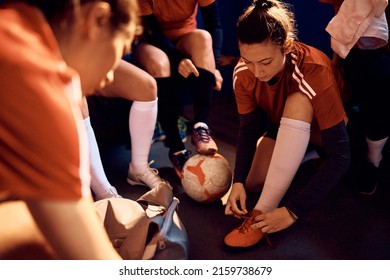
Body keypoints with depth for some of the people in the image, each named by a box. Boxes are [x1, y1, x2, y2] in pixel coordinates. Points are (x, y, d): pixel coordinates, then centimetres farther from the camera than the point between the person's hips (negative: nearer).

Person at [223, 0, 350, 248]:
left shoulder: (315, 72, -36)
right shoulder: (243, 73, -23)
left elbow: (341, 155, -36)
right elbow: (248, 128, -14)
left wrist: (294, 210, -41)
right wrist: (238, 181, -29)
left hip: (322, 128, -4)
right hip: (285, 126, 5)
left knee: (297, 102, -37)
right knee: (253, 183, -19)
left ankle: (263, 212, -35)